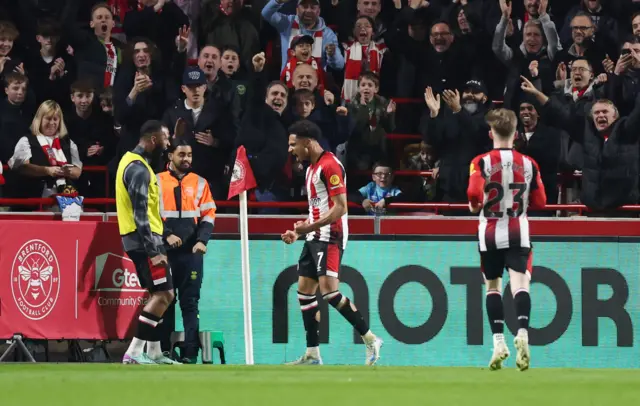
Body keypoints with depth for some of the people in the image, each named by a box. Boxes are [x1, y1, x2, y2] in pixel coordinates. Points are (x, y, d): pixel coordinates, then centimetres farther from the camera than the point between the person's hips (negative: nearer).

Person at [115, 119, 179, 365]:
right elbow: (140, 214, -22)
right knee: (164, 294, -12)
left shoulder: (132, 161, 15)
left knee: (158, 294, 15)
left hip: (140, 239, 10)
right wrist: (153, 251, -24)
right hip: (144, 239, -10)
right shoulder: (139, 169, -17)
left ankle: (154, 352, 18)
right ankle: (134, 352, -16)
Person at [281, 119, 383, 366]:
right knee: (304, 290, 7)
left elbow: (340, 207, -20)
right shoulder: (312, 168, 17)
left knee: (329, 290, -20)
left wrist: (310, 226, -24)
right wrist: (299, 232, 16)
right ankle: (312, 354, 10)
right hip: (315, 237, 10)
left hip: (330, 237, -10)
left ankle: (370, 340, -14)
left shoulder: (329, 165, -14)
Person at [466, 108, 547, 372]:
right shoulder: (528, 164, 2)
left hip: (490, 234, 0)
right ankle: (522, 332, -34)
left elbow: (474, 194, -20)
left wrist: (475, 206, 2)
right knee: (520, 284, -10)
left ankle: (499, 342, 7)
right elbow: (540, 202, 5)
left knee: (492, 286, 14)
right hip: (519, 234, 0)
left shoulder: (481, 162, -6)